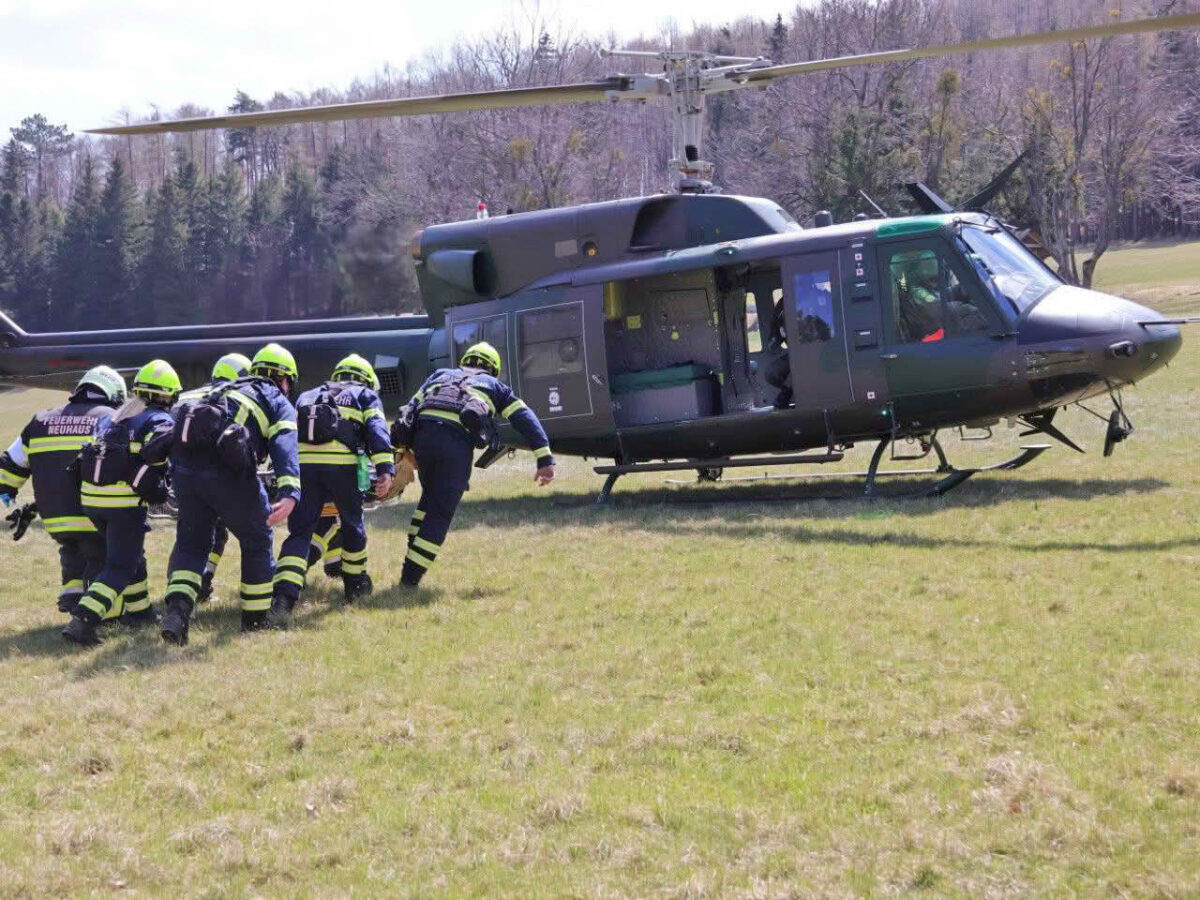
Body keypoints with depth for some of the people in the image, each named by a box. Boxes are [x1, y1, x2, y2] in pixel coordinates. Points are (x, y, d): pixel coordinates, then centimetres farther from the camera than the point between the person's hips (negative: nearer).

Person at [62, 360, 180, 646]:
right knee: (119, 568, -5)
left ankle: (139, 610, 39)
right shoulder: (160, 420, -2)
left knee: (132, 555, 27)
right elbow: (155, 450, -22)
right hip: (125, 499, -8)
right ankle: (82, 621, -20)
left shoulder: (119, 417, 21)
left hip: (91, 496, 8)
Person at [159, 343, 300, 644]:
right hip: (228, 472, -4)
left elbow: (179, 423, 28)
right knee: (257, 540, 18)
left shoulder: (223, 390, 32)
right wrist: (290, 494, -18)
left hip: (184, 464, 4)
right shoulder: (280, 404, 16)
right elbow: (284, 447, -4)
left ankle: (177, 609, -6)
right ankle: (256, 616, 26)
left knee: (191, 542, 17)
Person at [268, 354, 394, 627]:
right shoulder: (366, 396, 24)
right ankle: (355, 583, 38)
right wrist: (385, 468, -5)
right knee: (351, 523, 22)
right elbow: (377, 429, 5)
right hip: (341, 462, -2)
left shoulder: (307, 396, 37)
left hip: (302, 461, 2)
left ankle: (284, 597, -21)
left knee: (299, 532, -1)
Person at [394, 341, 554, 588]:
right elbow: (526, 420, 19)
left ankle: (413, 556, 25)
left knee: (430, 499, 28)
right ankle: (410, 577, -2)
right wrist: (545, 460, 14)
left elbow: (411, 408, 24)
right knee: (440, 513, 3)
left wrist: (402, 448, 20)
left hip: (422, 435, 3)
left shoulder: (440, 375, 35)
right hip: (457, 441, -3)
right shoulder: (494, 385, 28)